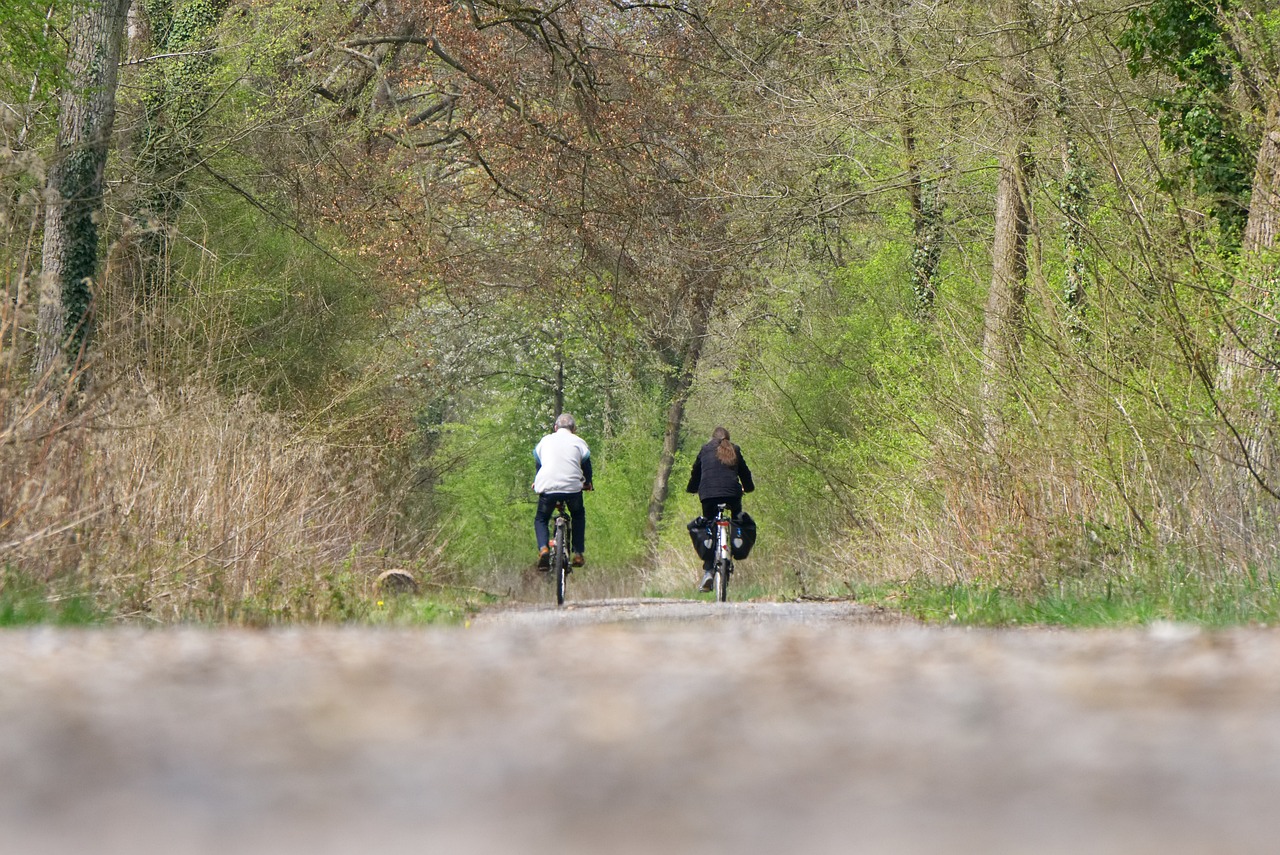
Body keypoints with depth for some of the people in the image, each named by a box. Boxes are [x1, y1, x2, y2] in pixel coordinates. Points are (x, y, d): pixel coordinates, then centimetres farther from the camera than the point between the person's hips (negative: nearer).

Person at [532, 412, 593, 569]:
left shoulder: (545, 440, 19)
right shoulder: (578, 442, 14)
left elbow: (537, 463, 30)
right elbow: (586, 465, 21)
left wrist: (536, 482, 48)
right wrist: (587, 483, 40)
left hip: (547, 487, 0)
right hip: (572, 487, 0)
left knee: (540, 519, 19)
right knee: (578, 516, 27)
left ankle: (543, 549, -10)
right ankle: (578, 554, 16)